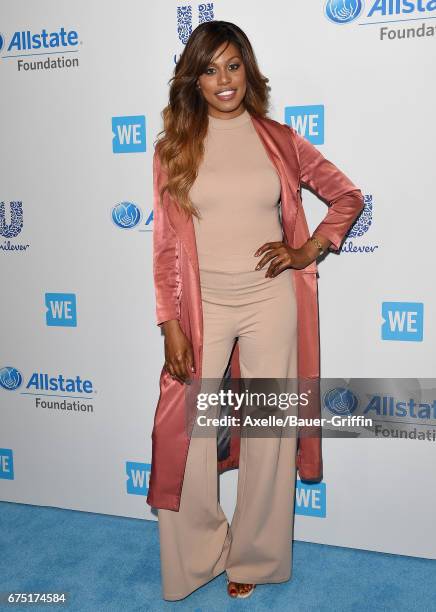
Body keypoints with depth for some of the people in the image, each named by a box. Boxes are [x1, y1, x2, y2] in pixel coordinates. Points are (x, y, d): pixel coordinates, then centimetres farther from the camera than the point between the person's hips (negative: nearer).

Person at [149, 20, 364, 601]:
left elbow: (349, 196, 12)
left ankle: (254, 557, 32)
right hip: (204, 302, 0)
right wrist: (172, 325, -5)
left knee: (269, 432, 8)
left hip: (271, 299, 1)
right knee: (186, 431, 2)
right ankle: (198, 554, 29)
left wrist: (310, 250, -2)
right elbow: (165, 242, -1)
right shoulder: (174, 146, 2)